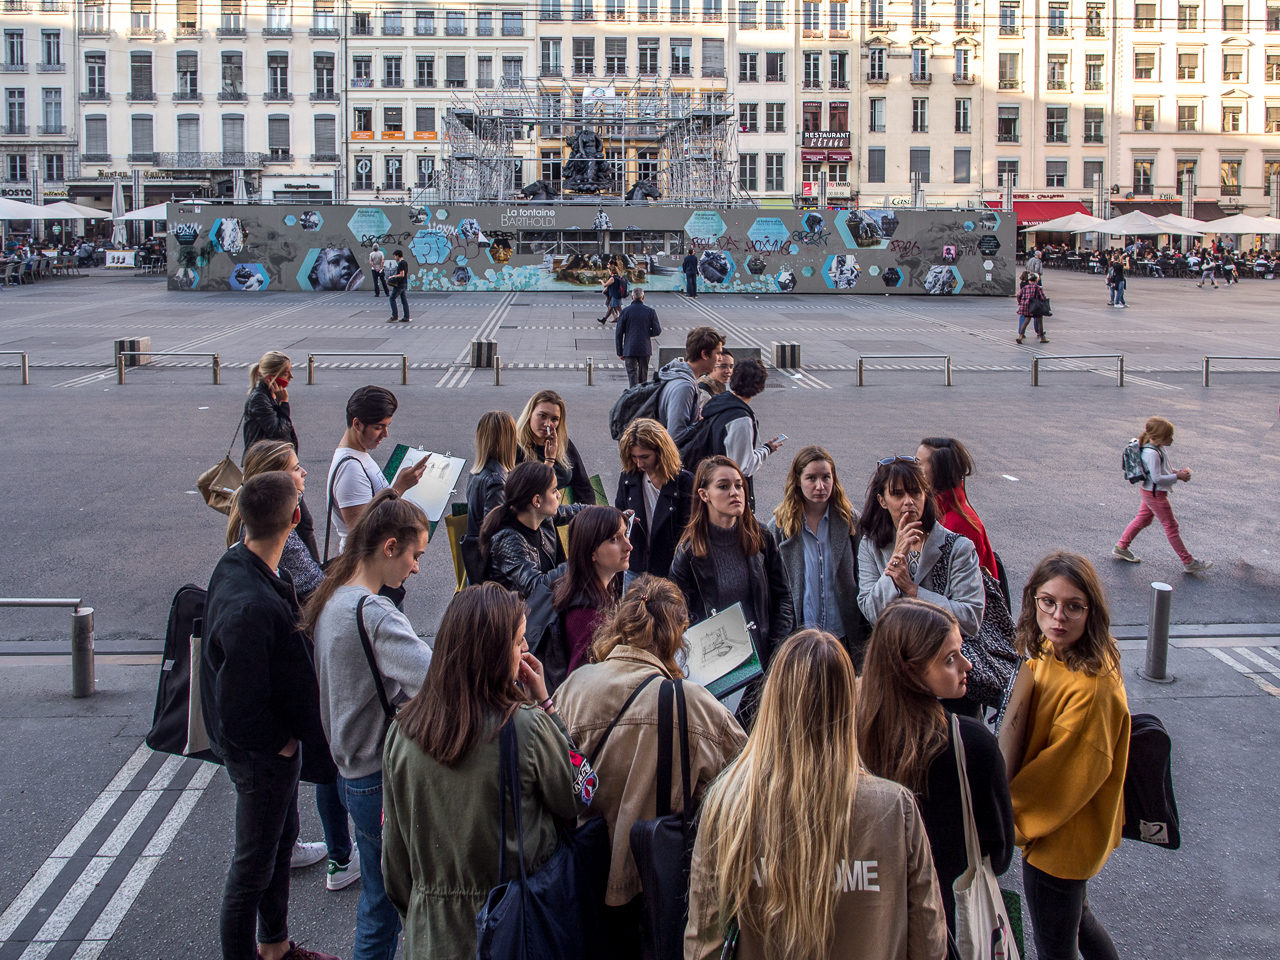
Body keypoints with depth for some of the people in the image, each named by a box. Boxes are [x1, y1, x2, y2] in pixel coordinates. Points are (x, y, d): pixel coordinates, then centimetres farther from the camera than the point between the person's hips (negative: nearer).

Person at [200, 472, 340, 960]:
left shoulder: (237, 563, -5)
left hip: (275, 742, 10)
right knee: (254, 865, 9)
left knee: (282, 836, 26)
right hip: (261, 754, -10)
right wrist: (284, 743, -14)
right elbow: (239, 713, -30)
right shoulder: (252, 607, -35)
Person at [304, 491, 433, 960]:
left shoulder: (331, 602, 8)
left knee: (379, 902, 21)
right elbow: (435, 679, -37)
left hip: (353, 774, 9)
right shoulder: (375, 614, -23)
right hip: (385, 780, -9)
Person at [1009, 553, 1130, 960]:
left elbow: (1070, 775, -25)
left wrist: (1005, 819, -14)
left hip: (1060, 838, -8)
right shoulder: (1049, 652, -6)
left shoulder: (1091, 687, -33)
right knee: (1075, 916, 30)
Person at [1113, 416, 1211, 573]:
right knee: (1171, 526, 0)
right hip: (1156, 495, -10)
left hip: (1150, 493, 10)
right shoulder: (1152, 453, -27)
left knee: (1142, 520, 21)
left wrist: (1175, 472, 1)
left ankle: (1121, 547, 31)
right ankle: (1188, 562, 9)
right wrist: (1177, 476, -22)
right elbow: (1157, 478, -29)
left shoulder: (1157, 448, 4)